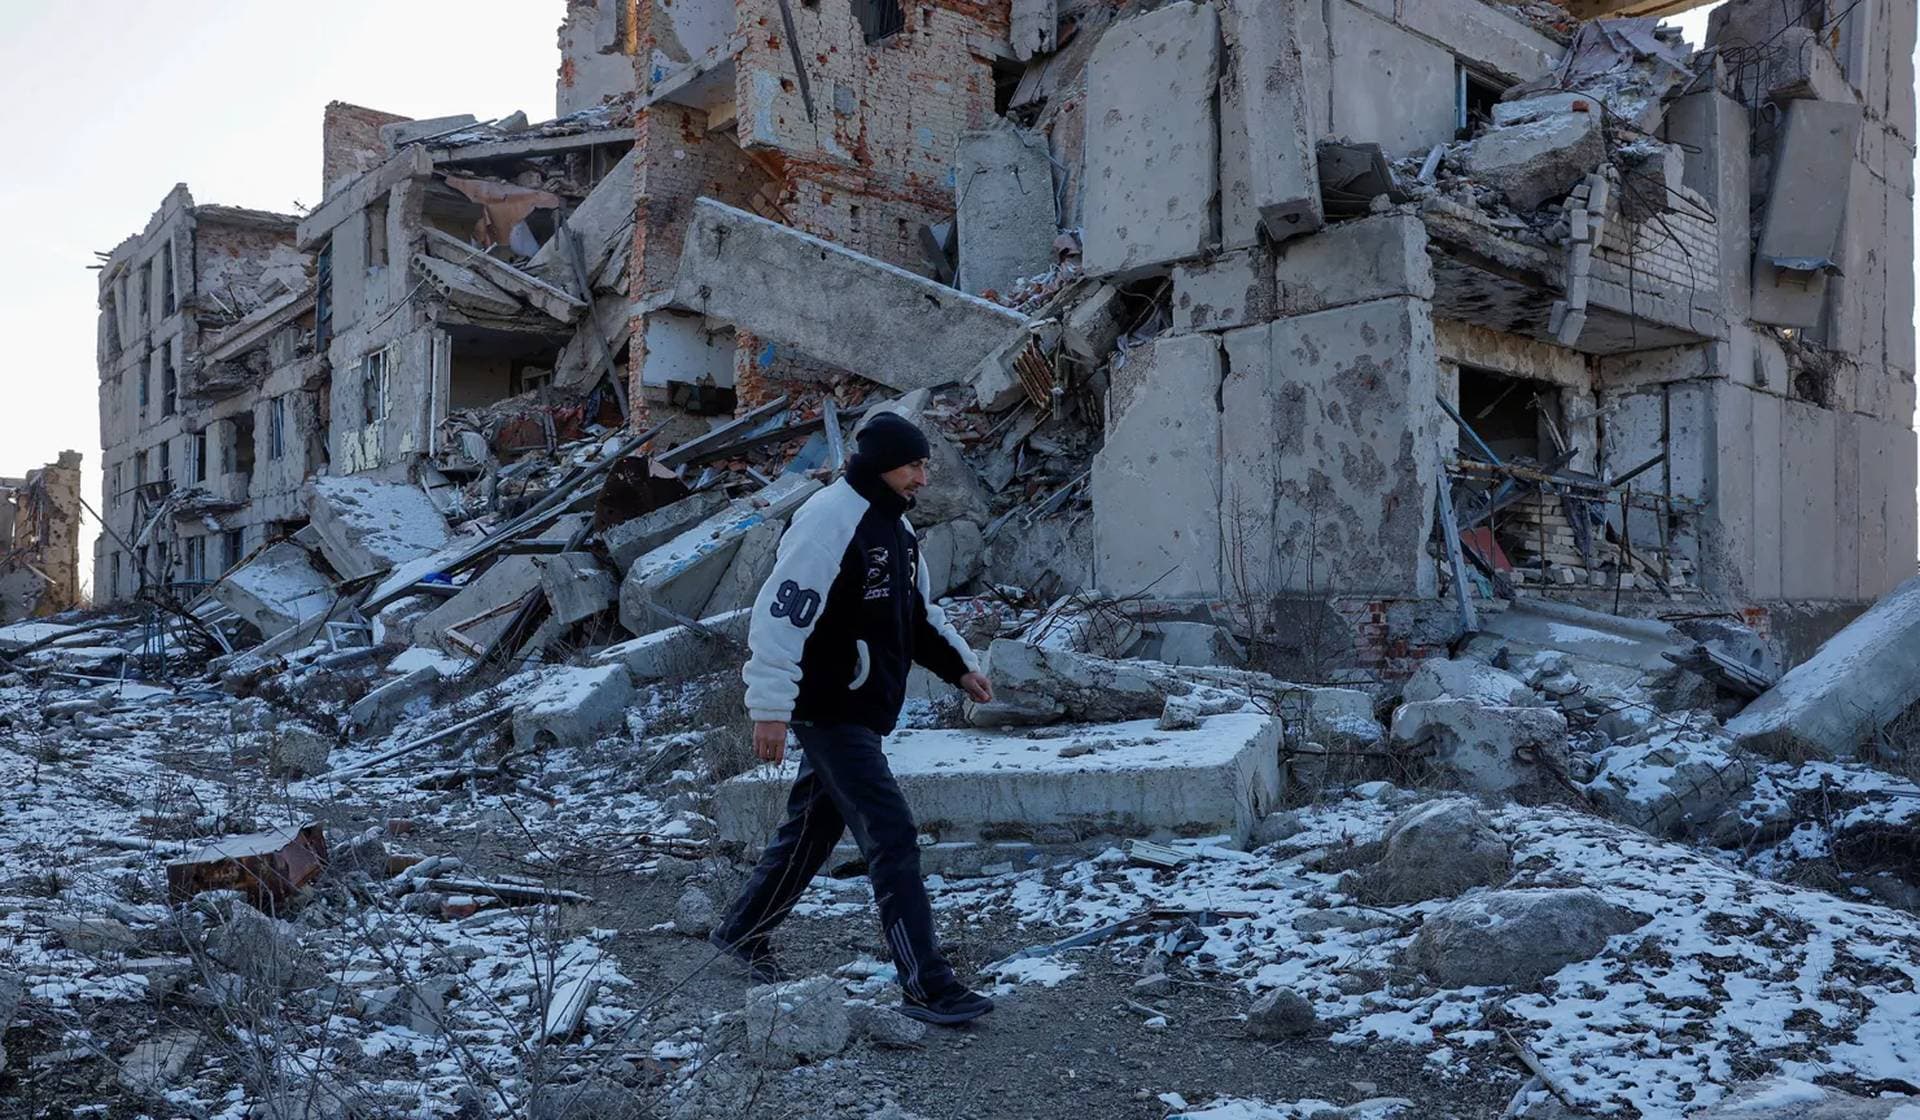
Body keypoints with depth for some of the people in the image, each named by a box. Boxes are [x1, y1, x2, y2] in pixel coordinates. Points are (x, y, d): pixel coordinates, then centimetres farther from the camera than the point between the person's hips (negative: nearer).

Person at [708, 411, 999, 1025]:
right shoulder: (830, 520, -18)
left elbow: (918, 611, 25)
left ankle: (743, 931, 38)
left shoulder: (893, 524, 13)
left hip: (861, 711, 10)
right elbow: (781, 614, -23)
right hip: (829, 713, -10)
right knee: (893, 837, -10)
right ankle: (925, 984, -4)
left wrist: (959, 665, 14)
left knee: (814, 825, 20)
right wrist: (771, 709, -24)